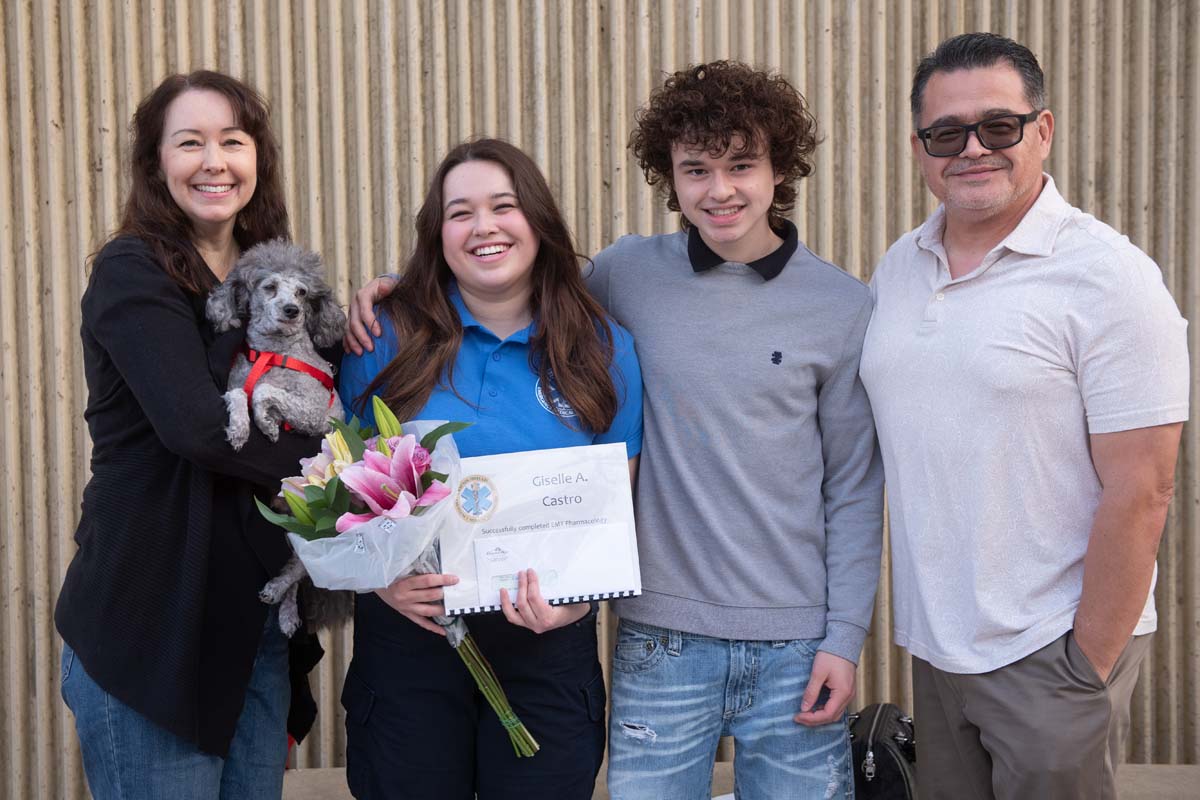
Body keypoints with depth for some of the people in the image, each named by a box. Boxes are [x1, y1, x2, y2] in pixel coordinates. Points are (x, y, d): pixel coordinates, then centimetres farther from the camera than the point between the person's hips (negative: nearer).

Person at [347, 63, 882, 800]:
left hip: (795, 646, 0)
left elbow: (854, 489, 1)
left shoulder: (843, 306, -2)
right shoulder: (630, 274, 0)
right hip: (661, 641, 1)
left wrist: (846, 635, -3)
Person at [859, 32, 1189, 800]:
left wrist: (1087, 670, -14)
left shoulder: (1107, 276, -13)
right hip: (934, 647, 6)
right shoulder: (897, 269, 6)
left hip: (1050, 652, -6)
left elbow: (1139, 495, -15)